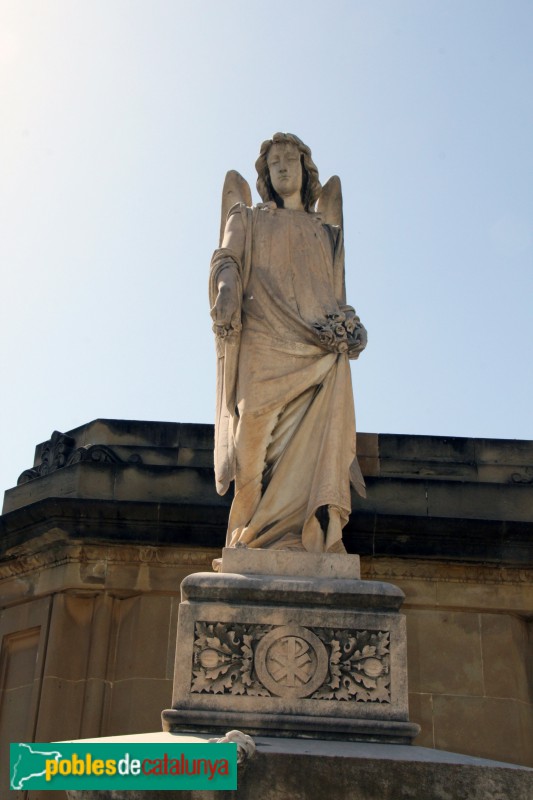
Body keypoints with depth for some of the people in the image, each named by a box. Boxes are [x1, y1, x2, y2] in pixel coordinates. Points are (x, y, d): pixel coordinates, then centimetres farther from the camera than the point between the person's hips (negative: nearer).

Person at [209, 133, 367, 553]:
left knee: (320, 431, -19)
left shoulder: (328, 233, 30)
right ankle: (260, 541, -22)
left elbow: (337, 291, 24)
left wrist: (346, 322, 1)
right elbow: (227, 259, 6)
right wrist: (227, 288, -18)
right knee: (258, 416, -22)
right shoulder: (248, 219, 25)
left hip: (319, 346, 2)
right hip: (264, 337, -2)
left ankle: (316, 532, -26)